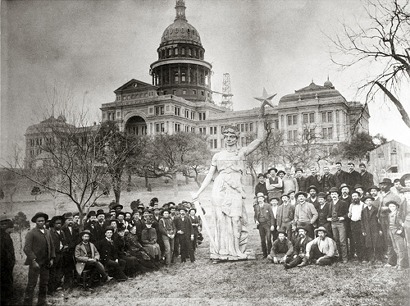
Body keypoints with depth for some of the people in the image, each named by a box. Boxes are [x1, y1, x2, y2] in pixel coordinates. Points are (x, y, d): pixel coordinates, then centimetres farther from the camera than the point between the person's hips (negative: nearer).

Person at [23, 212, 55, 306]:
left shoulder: (47, 232, 13)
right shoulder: (31, 233, -7)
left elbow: (51, 246, 18)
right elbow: (27, 248, -13)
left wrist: (52, 258, 9)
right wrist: (33, 261, -18)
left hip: (45, 263, 6)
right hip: (35, 262, -6)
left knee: (44, 284, 11)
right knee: (32, 284, -4)